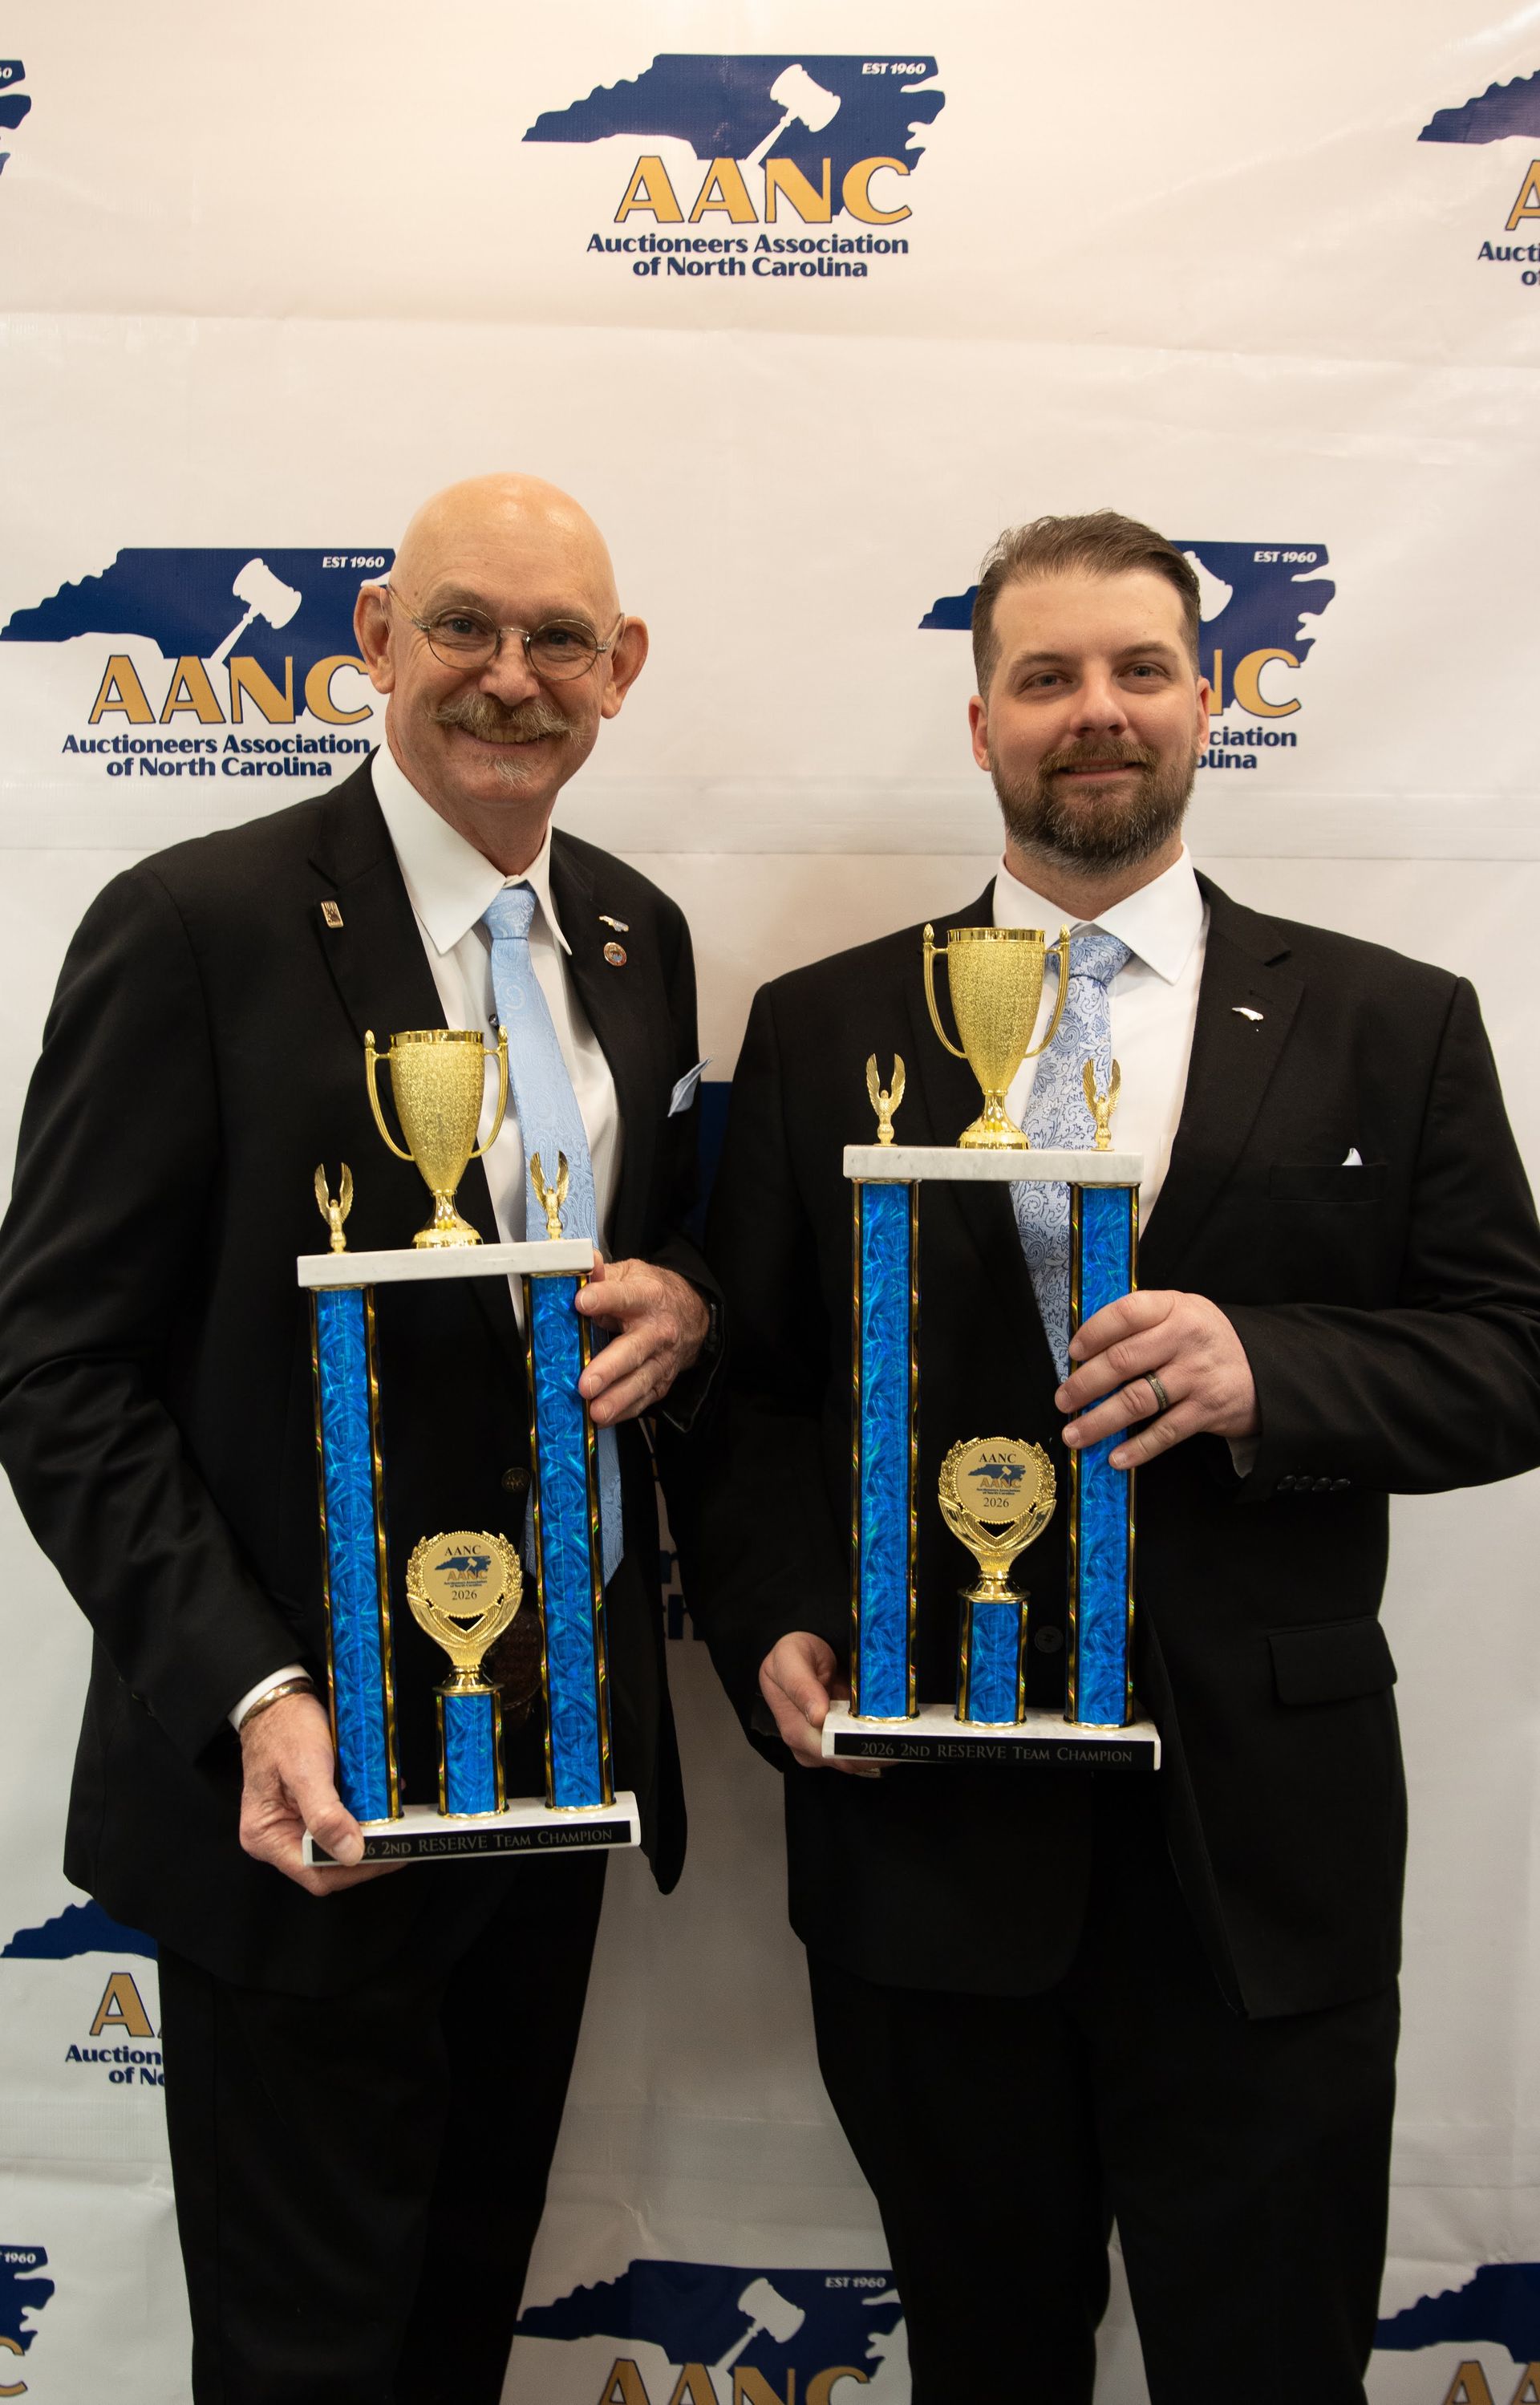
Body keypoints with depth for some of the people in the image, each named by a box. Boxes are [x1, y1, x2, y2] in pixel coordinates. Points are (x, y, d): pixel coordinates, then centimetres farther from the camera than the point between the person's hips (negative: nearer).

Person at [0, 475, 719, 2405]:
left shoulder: (638, 936, 6)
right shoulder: (198, 926, -13)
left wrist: (683, 1306, -9)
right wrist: (250, 1702, -23)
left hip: (571, 1738, 6)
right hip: (308, 1776, -5)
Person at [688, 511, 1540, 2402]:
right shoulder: (823, 1031, 4)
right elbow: (748, 1378, 4)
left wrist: (1266, 1369, -19)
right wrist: (776, 1626, -12)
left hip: (1261, 1840, 0)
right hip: (923, 1825, 1)